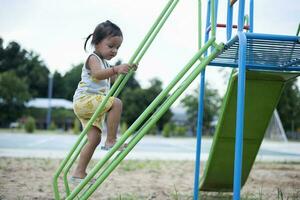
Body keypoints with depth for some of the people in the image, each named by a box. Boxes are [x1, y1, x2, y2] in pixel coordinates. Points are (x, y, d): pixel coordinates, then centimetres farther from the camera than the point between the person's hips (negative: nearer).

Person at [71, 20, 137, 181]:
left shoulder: (105, 63, 23)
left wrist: (127, 70, 11)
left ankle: (79, 172, 9)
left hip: (92, 104, 10)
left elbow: (114, 79, 29)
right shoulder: (93, 58, -8)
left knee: (95, 138, 4)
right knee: (116, 103, -27)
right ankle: (111, 141, -25)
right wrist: (116, 69, -44)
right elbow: (97, 74, -28)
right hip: (85, 99, -10)